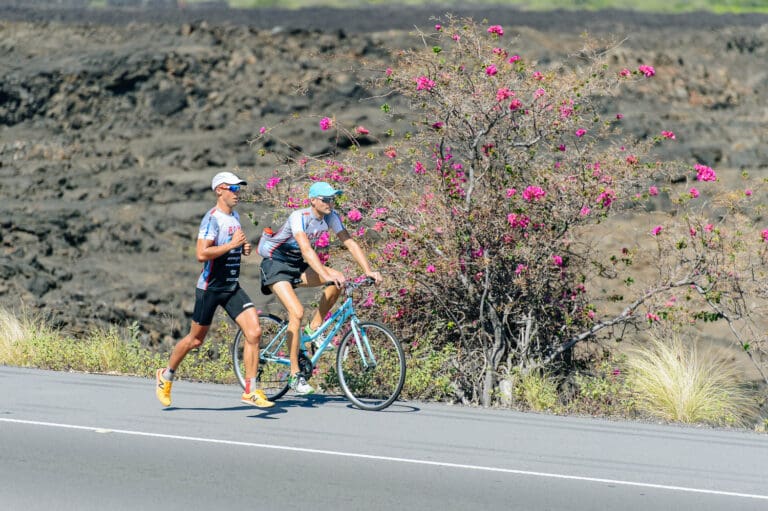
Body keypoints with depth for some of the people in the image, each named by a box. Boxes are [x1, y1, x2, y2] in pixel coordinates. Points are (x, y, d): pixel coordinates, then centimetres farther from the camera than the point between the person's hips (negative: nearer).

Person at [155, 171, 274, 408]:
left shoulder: (235, 217, 10)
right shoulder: (212, 219, -15)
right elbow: (202, 254, -26)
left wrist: (244, 248, 5)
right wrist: (232, 244, -25)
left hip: (232, 287, 7)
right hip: (210, 288, -7)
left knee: (254, 331, -11)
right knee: (195, 339, 7)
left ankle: (251, 391, -8)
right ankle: (166, 375, 32)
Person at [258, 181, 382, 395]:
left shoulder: (331, 217, -8)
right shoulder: (299, 217, -28)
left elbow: (350, 243, -12)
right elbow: (306, 249, -41)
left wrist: (369, 271, -25)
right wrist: (326, 275, -53)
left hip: (297, 265, 7)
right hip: (275, 264, -7)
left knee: (338, 280, -15)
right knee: (297, 312, -24)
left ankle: (313, 329, 0)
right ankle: (294, 375, -17)